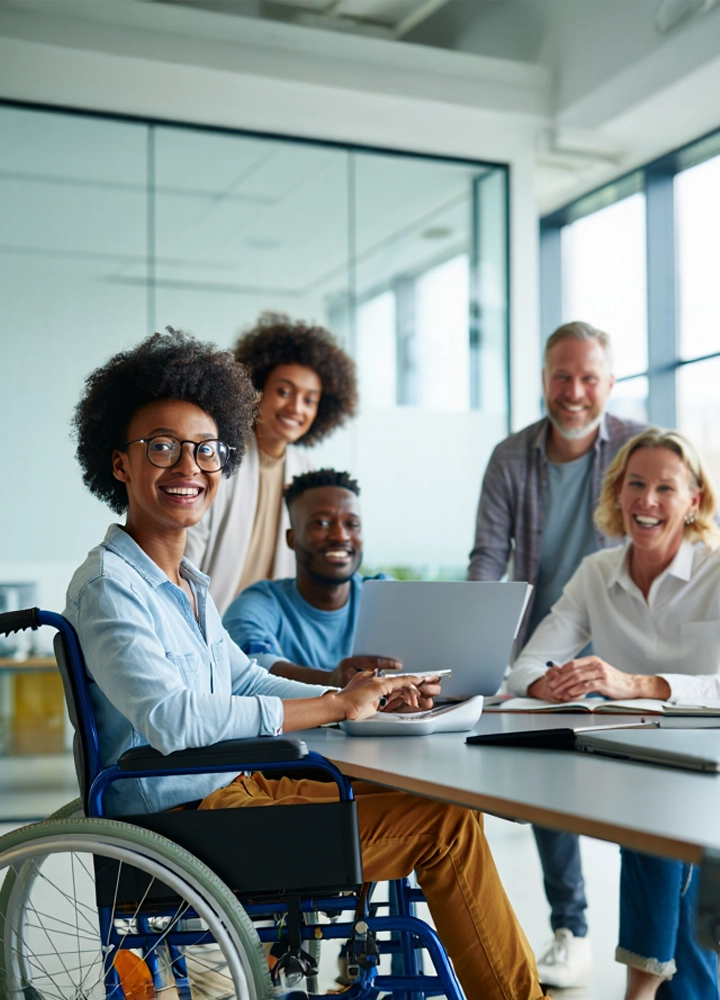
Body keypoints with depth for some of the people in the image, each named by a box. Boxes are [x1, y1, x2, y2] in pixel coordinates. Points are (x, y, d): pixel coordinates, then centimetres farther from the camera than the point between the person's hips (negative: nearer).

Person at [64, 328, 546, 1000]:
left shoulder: (188, 585, 13)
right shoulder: (107, 585, -17)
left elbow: (246, 682, 17)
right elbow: (172, 720, -29)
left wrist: (367, 695, 1)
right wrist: (336, 705, -23)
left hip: (232, 787, 10)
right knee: (443, 818, -9)